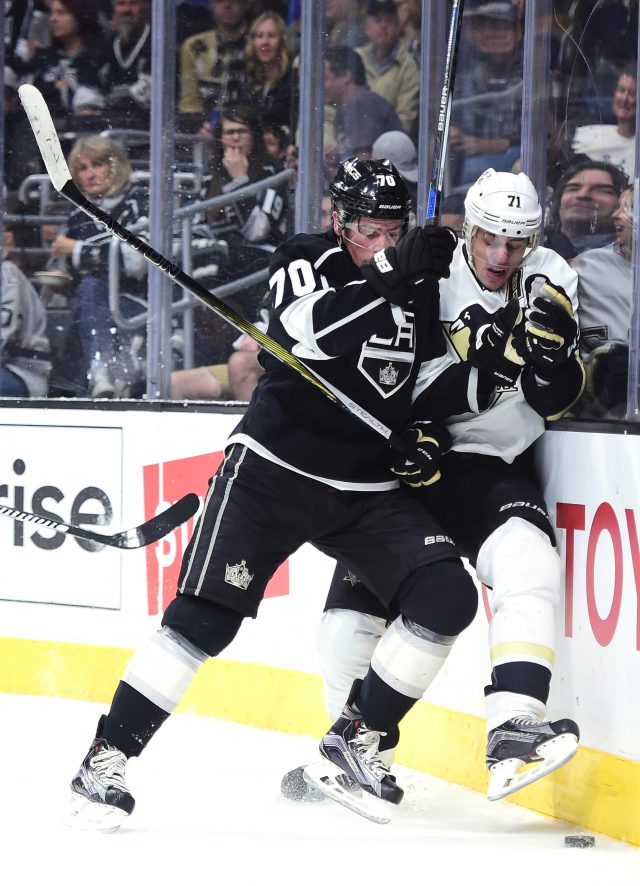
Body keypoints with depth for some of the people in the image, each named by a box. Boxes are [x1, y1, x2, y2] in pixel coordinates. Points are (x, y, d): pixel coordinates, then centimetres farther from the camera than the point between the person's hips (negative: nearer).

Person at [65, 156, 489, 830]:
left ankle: (359, 741, 2)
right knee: (204, 617, -15)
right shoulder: (305, 261, -6)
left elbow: (438, 378, 21)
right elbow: (307, 331, -28)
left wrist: (428, 432, 4)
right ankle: (105, 759, -7)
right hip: (272, 468, -5)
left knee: (448, 597, -14)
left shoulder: (423, 286, 8)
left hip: (367, 489, 5)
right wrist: (389, 272, -36)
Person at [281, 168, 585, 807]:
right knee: (357, 597, -4)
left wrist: (550, 346, -27)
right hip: (410, 460, 1)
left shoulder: (547, 282, -5)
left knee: (526, 560, -28)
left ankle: (512, 730, -38)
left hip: (494, 467, 0)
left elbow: (553, 400, -8)